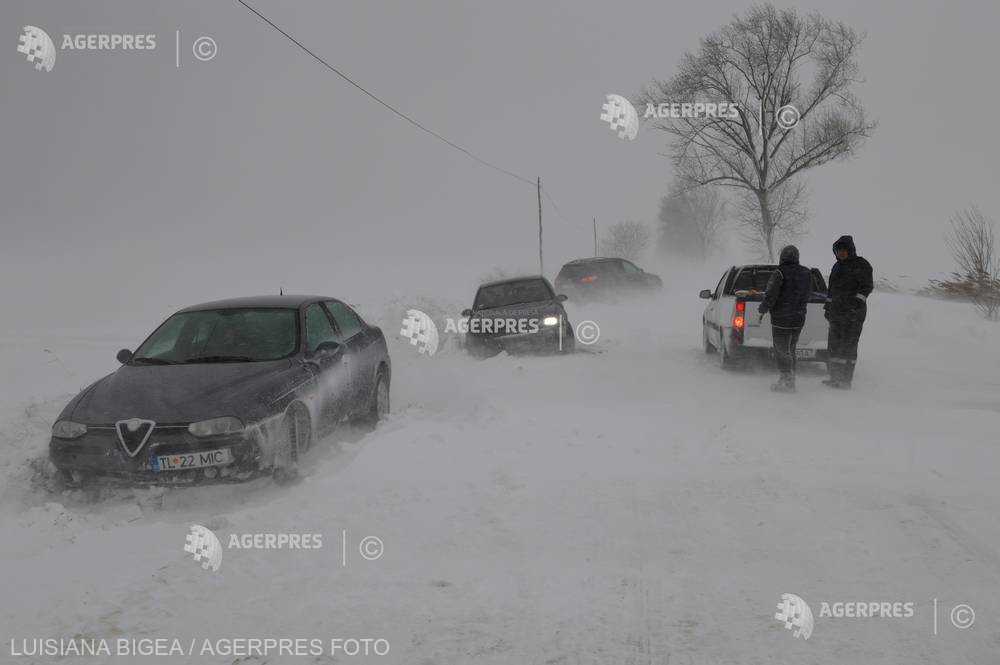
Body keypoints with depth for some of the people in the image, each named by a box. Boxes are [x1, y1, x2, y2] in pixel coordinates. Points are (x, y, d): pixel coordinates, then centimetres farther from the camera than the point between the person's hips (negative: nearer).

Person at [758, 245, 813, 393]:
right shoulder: (806, 274, 6)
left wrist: (762, 310, -3)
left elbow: (771, 296, -16)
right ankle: (790, 380, 21)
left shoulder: (779, 273, -15)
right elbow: (807, 295, 12)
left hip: (781, 319, -7)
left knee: (781, 351, -1)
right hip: (799, 319, 7)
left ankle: (786, 381, -6)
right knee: (790, 351, 17)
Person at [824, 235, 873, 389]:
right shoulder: (837, 266, 20)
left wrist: (858, 300, -23)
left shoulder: (861, 265, -3)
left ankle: (846, 380, -9)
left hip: (854, 313, -8)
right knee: (834, 345, 5)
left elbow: (868, 286, -10)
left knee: (849, 345, -9)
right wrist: (829, 304, 25)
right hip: (837, 311, 8)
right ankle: (835, 378, 10)